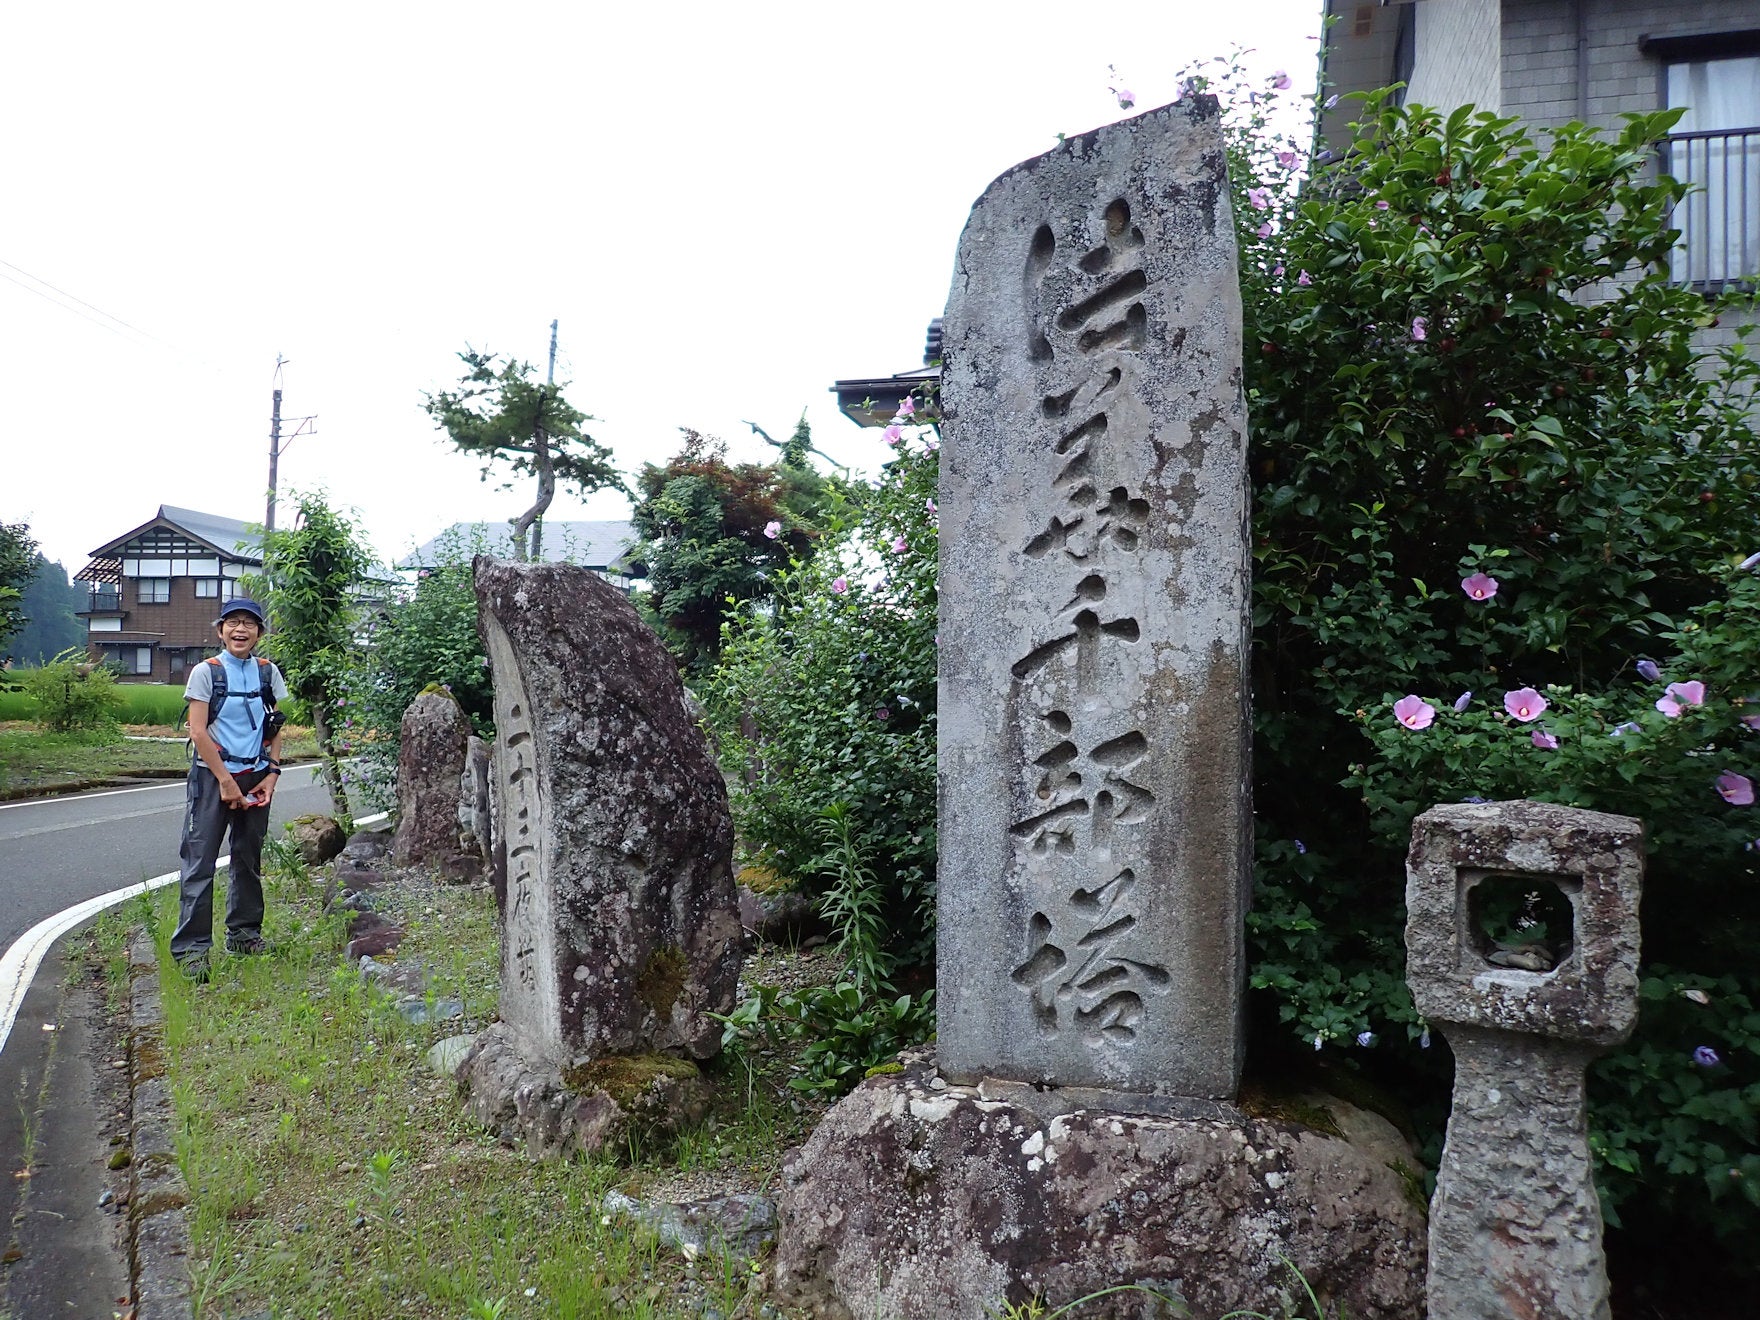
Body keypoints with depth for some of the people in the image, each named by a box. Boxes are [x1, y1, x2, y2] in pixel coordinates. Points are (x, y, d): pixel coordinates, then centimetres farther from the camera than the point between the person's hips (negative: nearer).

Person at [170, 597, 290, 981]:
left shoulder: (268, 672, 8)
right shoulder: (206, 671, -4)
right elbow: (198, 731, -8)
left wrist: (272, 774, 1)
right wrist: (226, 781, -12)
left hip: (256, 778, 4)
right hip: (213, 776, -4)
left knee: (249, 859, 12)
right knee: (200, 861, -5)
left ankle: (244, 932, 26)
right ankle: (191, 948, -2)